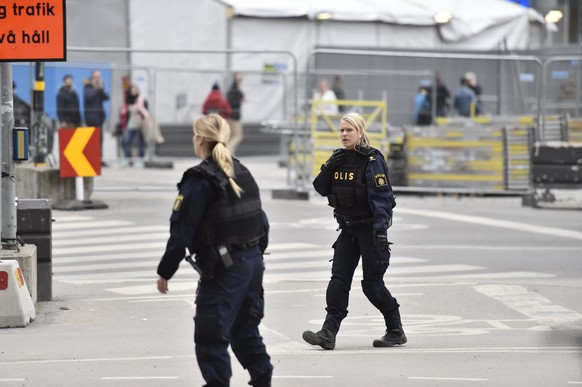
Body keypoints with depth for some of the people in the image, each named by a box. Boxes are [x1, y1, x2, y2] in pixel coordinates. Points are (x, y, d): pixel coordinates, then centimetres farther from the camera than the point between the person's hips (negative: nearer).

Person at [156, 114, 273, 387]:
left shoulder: (199, 180, -13)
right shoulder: (242, 173, 11)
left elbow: (181, 230, -14)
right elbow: (261, 220, 15)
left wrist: (165, 271, -9)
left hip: (223, 268, -8)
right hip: (253, 261, 8)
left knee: (210, 335, -2)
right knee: (245, 328, 20)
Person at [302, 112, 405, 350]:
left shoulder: (372, 160, -11)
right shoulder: (339, 159, 10)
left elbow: (382, 197, -17)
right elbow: (321, 189, 11)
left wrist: (381, 230, -25)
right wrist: (328, 168, -7)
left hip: (369, 227, -7)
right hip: (348, 228, 7)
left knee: (372, 282, -2)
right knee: (339, 279, -2)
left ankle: (396, 331, 13)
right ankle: (329, 333, -7)